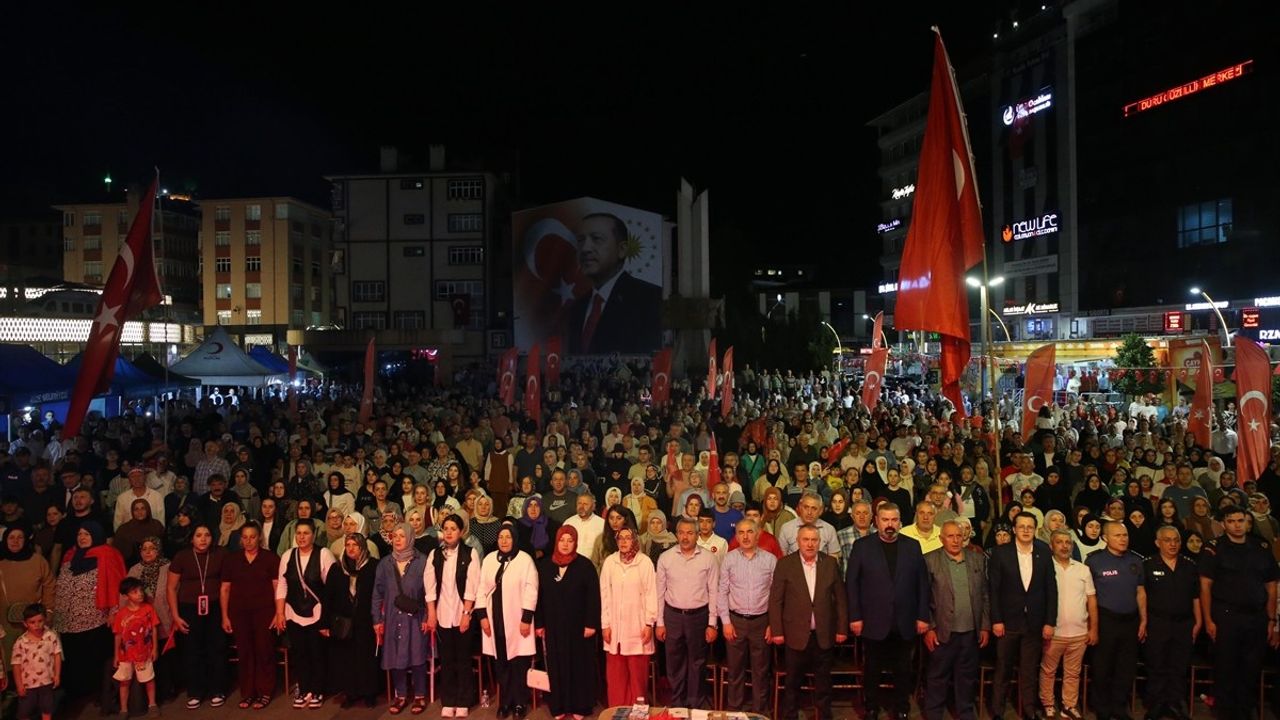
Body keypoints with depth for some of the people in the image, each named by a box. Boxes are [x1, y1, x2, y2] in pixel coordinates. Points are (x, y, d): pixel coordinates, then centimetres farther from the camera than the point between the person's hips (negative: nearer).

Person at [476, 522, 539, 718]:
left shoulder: (525, 559, -8)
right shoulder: (489, 559, 5)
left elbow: (531, 591, -9)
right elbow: (482, 588, 7)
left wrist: (526, 619, -11)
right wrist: (482, 616, 2)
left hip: (516, 619, -3)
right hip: (495, 618, 3)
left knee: (519, 663, 1)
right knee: (500, 662, 8)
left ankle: (519, 703, 15)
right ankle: (505, 701, 21)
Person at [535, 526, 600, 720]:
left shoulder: (585, 565, -6)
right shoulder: (545, 565, 3)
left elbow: (593, 597, -8)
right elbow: (540, 597, 6)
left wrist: (591, 624, -13)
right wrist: (539, 623, 4)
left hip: (578, 625, -3)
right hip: (554, 626, 3)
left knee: (579, 665, 5)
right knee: (556, 665, 7)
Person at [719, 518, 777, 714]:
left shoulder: (770, 560, -2)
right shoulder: (729, 558, -2)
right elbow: (722, 592, 1)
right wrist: (726, 622, -4)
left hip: (761, 620, 0)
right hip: (735, 620, 0)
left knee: (761, 670, 10)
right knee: (735, 669, 10)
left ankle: (760, 711, 23)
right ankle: (734, 710, 24)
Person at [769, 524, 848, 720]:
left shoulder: (831, 563, 1)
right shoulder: (785, 564, -5)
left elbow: (840, 598, 5)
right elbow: (775, 599, -4)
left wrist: (842, 628, 3)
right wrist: (776, 631, -6)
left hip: (824, 635, 1)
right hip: (796, 635, -1)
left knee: (823, 682, 12)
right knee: (793, 682, 11)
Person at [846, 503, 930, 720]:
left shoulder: (912, 546, 3)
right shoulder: (862, 546, -3)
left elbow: (922, 583, 3)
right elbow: (851, 583, -4)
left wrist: (923, 616, -1)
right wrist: (854, 616, -8)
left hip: (905, 623, 1)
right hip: (874, 622, -1)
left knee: (903, 671, 12)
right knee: (873, 670, 13)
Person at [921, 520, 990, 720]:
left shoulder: (978, 559, 5)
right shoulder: (930, 560, -5)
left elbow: (985, 595, 8)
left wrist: (985, 627, 6)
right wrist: (929, 628, -9)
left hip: (971, 632, 3)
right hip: (943, 631, -3)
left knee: (967, 676, 13)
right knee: (938, 677, 7)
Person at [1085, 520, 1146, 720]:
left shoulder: (1135, 560, 5)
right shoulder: (1094, 561, -9)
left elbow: (1140, 592, 11)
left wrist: (1143, 620, 8)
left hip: (1130, 620, 4)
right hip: (1105, 620, -4)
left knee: (1126, 668, 11)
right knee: (1103, 668, 6)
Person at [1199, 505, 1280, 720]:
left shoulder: (1262, 547, 8)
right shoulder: (1214, 548, -3)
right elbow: (1205, 586, -5)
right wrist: (1208, 620, -10)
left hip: (1257, 618, 3)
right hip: (1226, 616, -3)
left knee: (1252, 669, 9)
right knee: (1226, 667, 4)